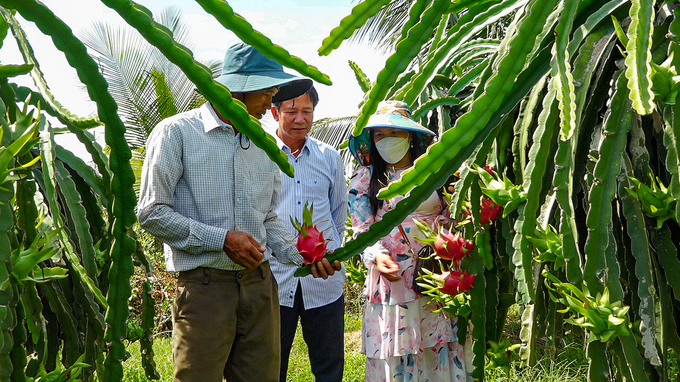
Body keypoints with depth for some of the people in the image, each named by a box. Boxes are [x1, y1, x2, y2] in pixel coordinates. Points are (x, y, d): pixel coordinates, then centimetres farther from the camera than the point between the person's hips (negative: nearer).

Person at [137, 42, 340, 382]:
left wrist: (302, 256, 2)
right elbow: (151, 213, -8)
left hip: (260, 283, 5)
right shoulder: (176, 133, -4)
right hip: (204, 286, -5)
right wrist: (222, 239, -15)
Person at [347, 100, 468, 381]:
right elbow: (362, 230, 2)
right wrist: (377, 256, -17)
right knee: (395, 359, 1)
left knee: (442, 351, 5)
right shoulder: (364, 179, 7)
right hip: (392, 279, -1)